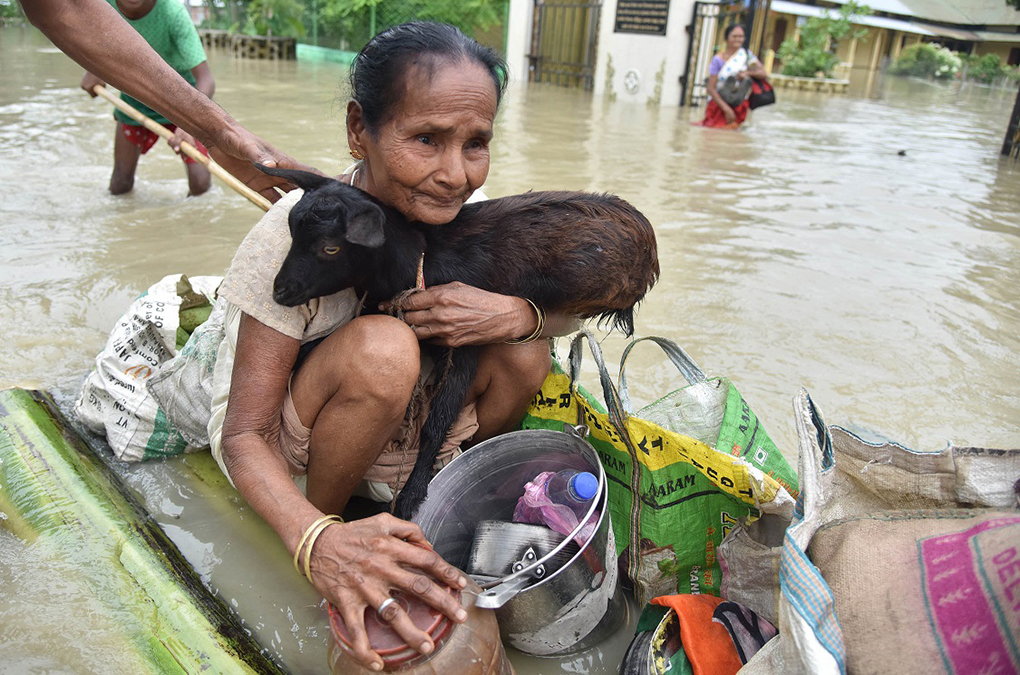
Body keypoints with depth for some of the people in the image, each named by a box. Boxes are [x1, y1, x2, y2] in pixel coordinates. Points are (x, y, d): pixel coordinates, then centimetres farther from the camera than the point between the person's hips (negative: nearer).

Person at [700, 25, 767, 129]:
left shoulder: (746, 55, 2)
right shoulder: (718, 59, -9)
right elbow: (711, 88, -13)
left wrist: (747, 73, -25)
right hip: (719, 104, -3)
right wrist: (726, 108, -21)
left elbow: (762, 73, -3)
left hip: (739, 106, 3)